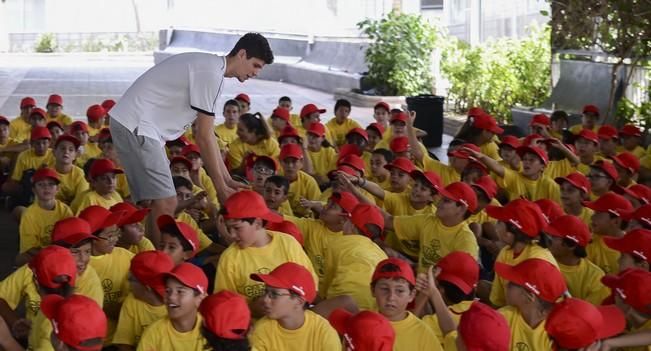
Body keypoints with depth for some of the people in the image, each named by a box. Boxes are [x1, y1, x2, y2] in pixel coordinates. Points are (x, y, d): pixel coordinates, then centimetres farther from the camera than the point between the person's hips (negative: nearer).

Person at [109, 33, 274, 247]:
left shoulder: (209, 67, 16)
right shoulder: (211, 73, -16)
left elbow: (208, 133, 17)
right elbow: (204, 138, -15)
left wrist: (229, 181, 15)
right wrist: (222, 188, -9)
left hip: (132, 125, 11)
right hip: (136, 125, -11)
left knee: (157, 204, 12)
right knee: (166, 203, -14)